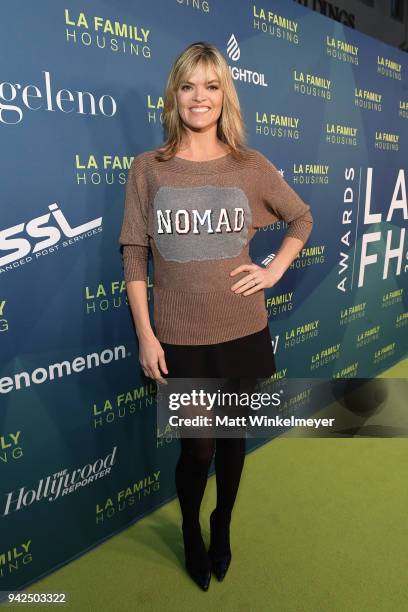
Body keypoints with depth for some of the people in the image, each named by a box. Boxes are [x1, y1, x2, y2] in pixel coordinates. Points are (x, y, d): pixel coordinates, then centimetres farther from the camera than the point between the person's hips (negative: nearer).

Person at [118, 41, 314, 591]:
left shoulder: (252, 167, 1)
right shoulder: (147, 168, -2)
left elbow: (303, 218, 15)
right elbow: (134, 256, -3)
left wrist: (275, 269, 1)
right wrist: (145, 335, -7)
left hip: (241, 333, 2)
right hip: (178, 338, -1)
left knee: (232, 435, 17)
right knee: (197, 447, 7)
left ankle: (223, 526, 47)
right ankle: (191, 532, 42)